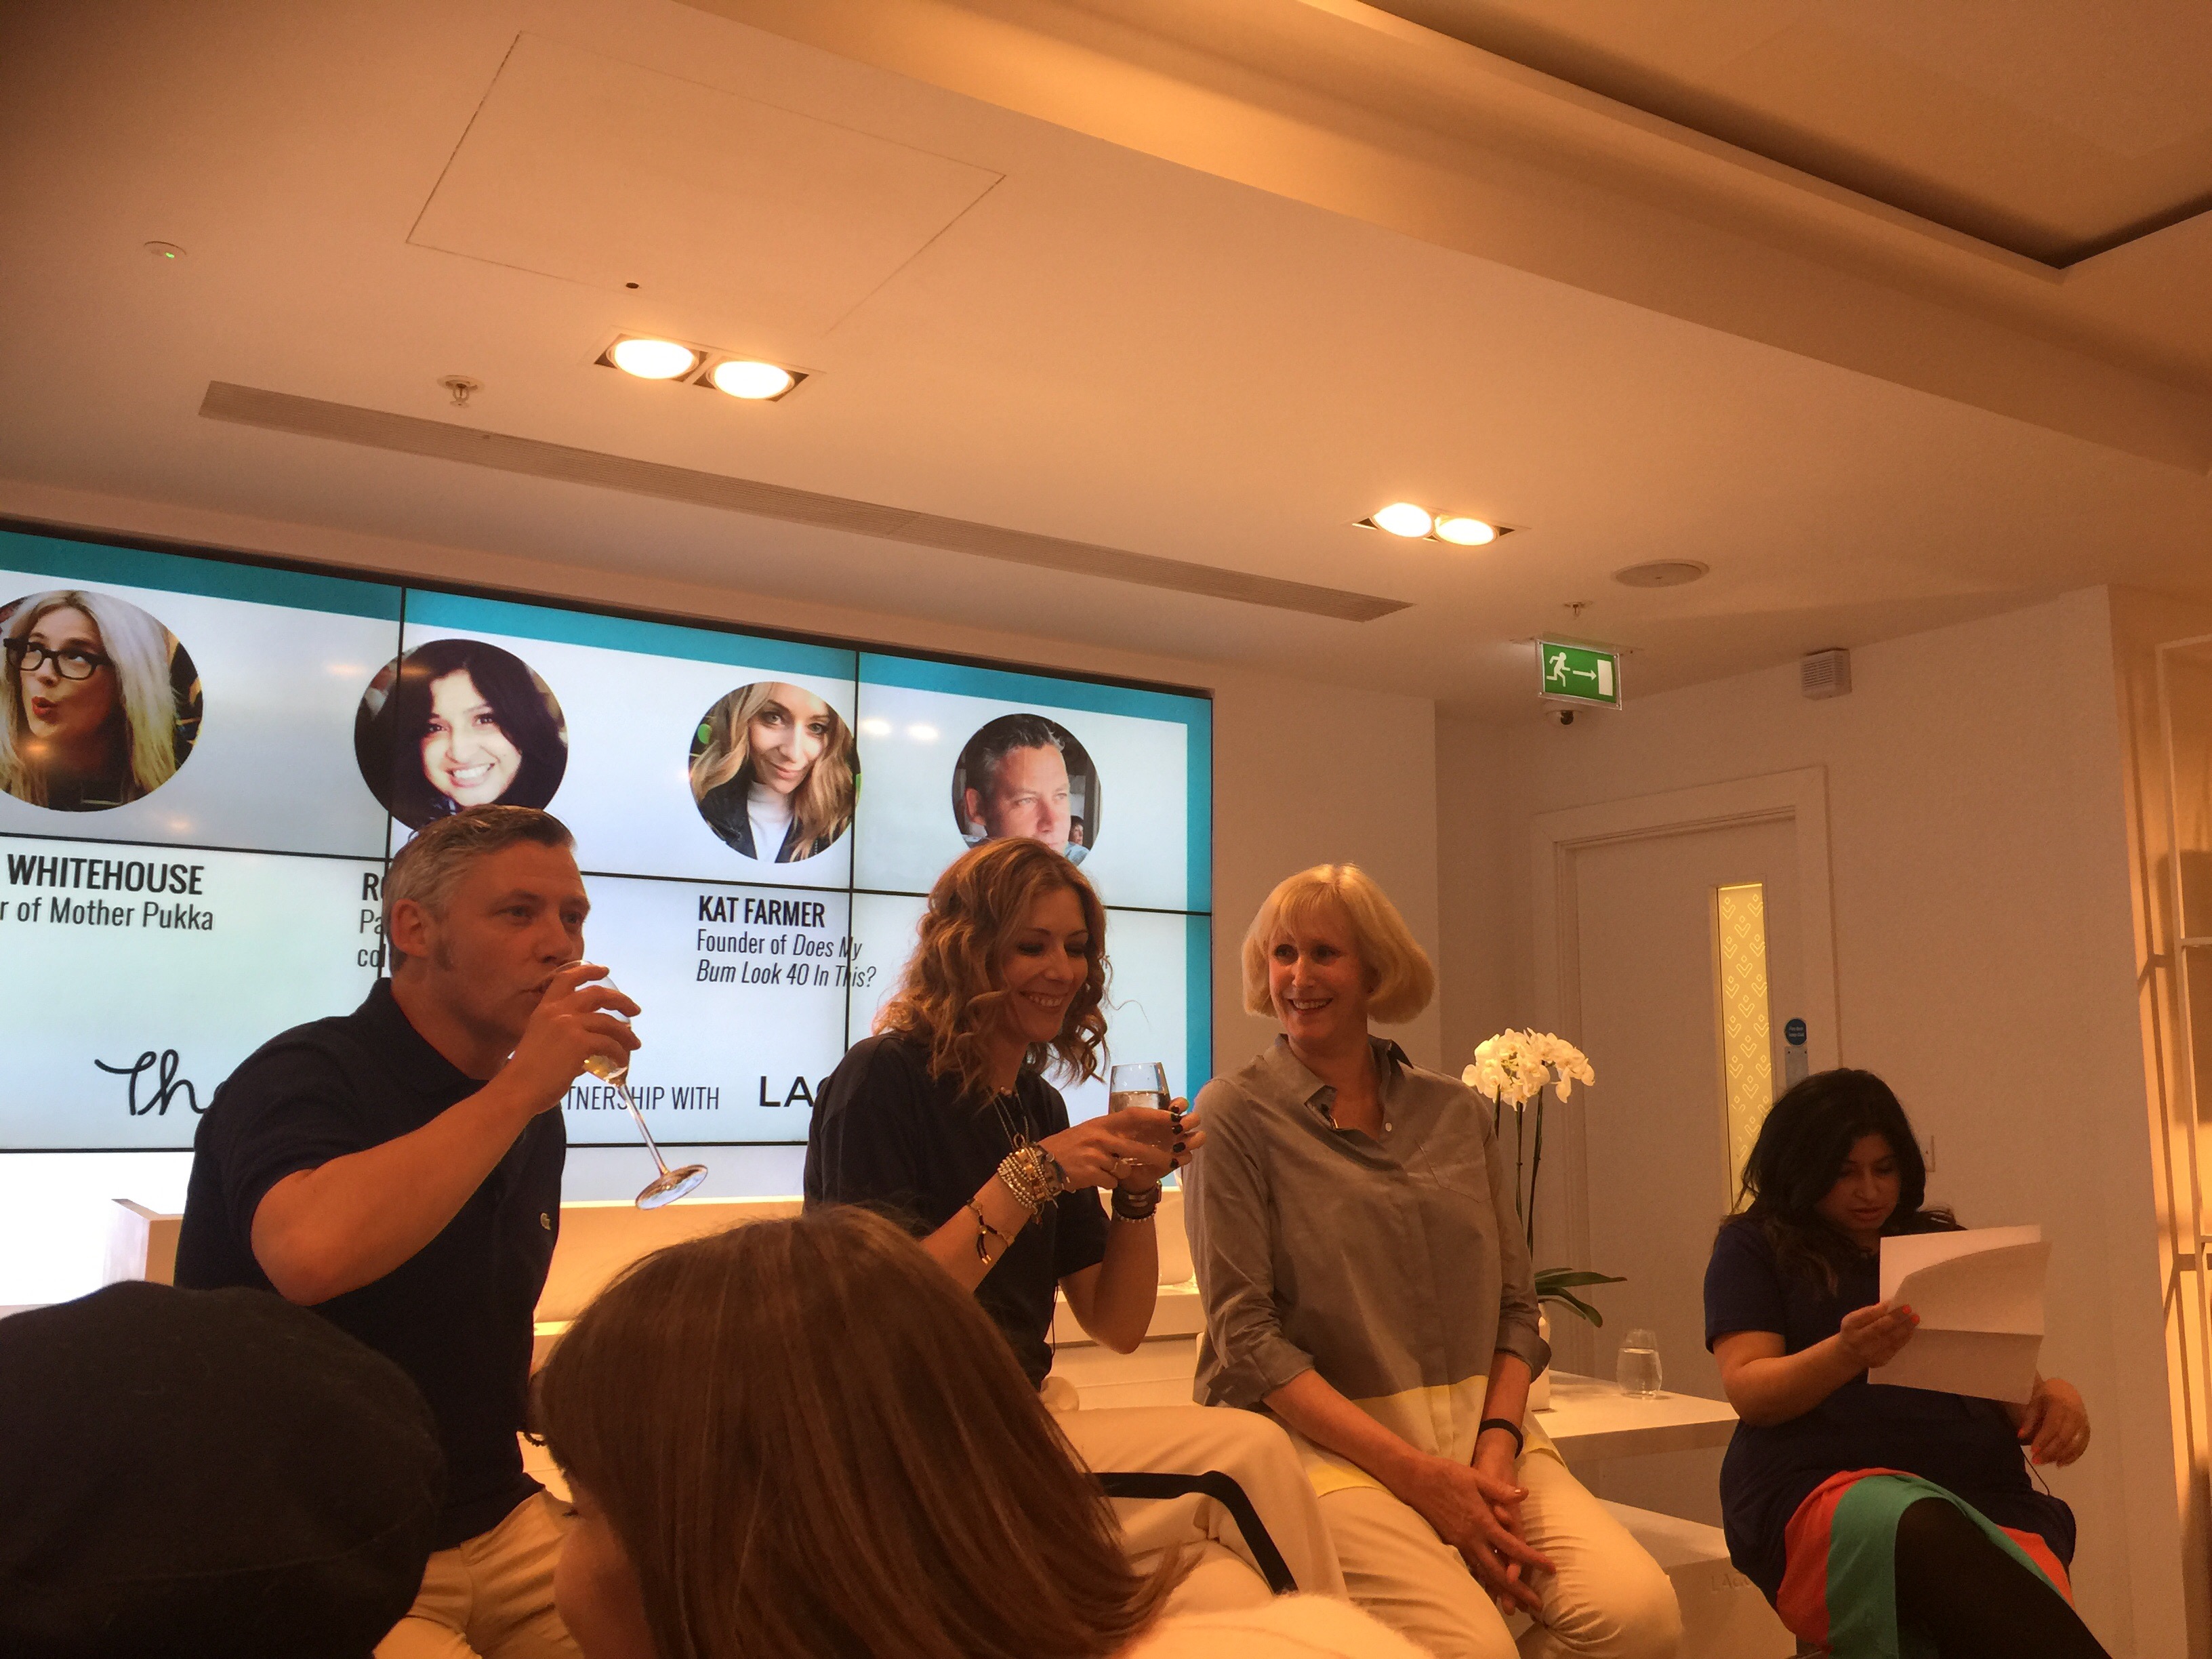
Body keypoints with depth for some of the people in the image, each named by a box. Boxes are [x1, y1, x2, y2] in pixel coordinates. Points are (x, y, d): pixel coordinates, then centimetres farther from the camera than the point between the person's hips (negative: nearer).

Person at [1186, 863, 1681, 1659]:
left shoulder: (1456, 1111, 11)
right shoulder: (1235, 1114, -2)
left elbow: (1516, 1307, 12)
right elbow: (1246, 1335, -8)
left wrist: (1496, 1447, -8)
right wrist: (1419, 1475, -15)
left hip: (1479, 1427, 4)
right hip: (1328, 1439, -4)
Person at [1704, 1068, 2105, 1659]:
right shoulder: (1755, 1247, 11)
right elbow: (1748, 1392, -1)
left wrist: (2049, 1396, -4)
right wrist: (1845, 1355, -21)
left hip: (1979, 1488, 4)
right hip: (1819, 1483, -3)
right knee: (1926, 1534, -40)